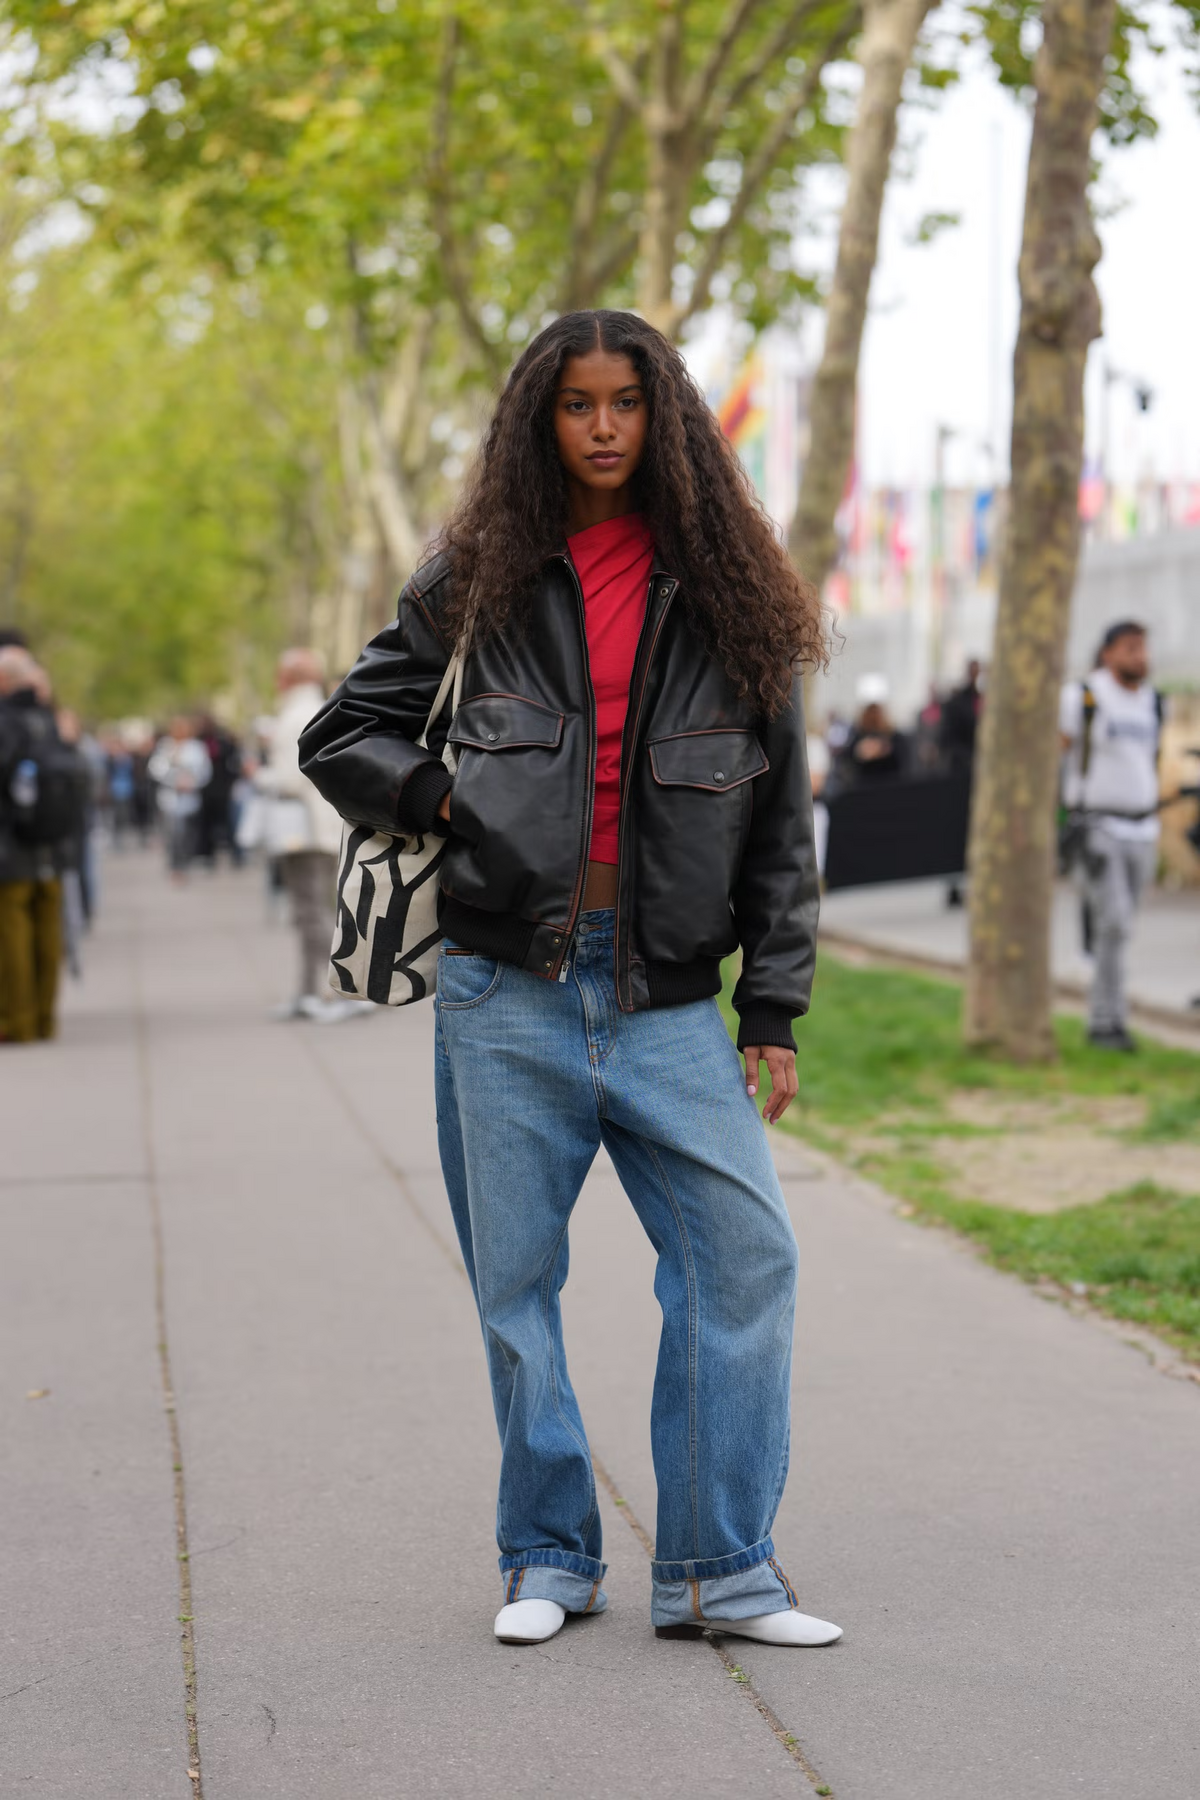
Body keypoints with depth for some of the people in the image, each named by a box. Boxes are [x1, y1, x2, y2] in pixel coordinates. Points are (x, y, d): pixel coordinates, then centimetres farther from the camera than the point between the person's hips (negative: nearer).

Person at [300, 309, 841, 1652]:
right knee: (516, 1279, 4)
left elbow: (780, 819, 9)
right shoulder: (479, 581, 7)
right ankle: (548, 1556, 20)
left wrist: (774, 1011, 4)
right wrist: (446, 801, -8)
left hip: (668, 997, 1)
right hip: (509, 988, 0)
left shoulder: (724, 594, 8)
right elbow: (341, 734, 12)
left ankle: (717, 1570, 1)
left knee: (746, 1254, -8)